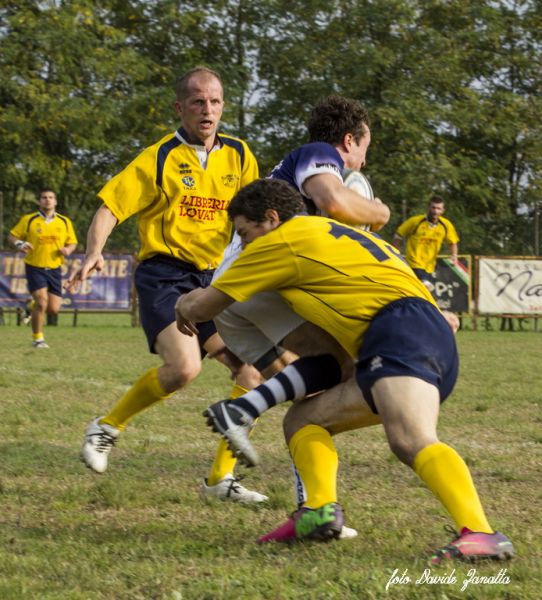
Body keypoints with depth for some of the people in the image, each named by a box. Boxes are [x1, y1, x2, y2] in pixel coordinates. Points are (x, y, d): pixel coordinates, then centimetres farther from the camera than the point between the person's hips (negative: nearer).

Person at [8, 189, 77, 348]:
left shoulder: (65, 222, 5)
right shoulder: (28, 220, -1)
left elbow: (72, 242, 14)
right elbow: (12, 236, 5)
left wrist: (68, 250, -10)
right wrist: (19, 244, -17)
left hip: (54, 269, 3)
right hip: (34, 268, -3)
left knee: (53, 309, -2)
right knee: (42, 300, -19)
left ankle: (35, 307, 34)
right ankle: (37, 338, 1)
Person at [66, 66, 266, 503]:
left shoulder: (238, 155, 8)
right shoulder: (160, 158, -5)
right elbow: (110, 207, -7)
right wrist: (94, 254, -24)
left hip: (213, 279, 6)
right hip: (164, 275, -6)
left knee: (252, 371, -4)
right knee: (184, 367, -26)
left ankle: (221, 477, 8)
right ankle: (106, 429, -3)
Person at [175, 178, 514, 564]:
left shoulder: (281, 240, 7)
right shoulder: (331, 232, 31)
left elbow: (200, 305, 16)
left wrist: (184, 307, 38)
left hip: (401, 329, -9)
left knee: (412, 441, -32)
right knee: (303, 419, 14)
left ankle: (481, 535, -50)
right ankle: (321, 509, -9)